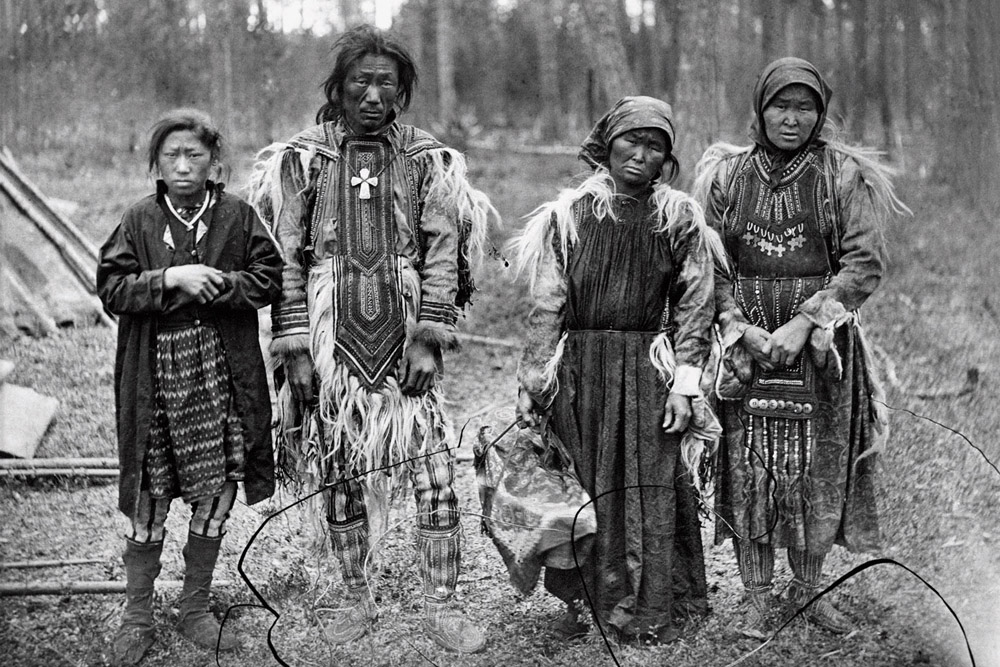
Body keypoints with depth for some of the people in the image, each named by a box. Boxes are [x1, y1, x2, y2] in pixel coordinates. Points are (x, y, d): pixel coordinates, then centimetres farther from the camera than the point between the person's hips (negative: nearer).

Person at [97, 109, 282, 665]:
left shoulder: (238, 216, 4)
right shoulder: (140, 220, 3)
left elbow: (271, 279, 2)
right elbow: (112, 287, -3)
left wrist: (218, 283, -13)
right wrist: (169, 279, -16)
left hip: (223, 369, 1)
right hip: (155, 373, -1)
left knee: (215, 494, 7)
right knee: (150, 498, 3)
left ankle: (196, 608, 24)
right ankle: (138, 616, 17)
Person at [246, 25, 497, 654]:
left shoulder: (428, 159, 5)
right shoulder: (302, 158, 3)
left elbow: (442, 252, 1)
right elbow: (287, 259, 1)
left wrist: (428, 339, -8)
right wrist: (294, 349, -5)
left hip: (406, 337, 0)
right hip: (334, 339, 0)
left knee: (436, 472, -4)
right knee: (342, 474, 8)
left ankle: (443, 606, 7)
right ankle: (358, 599, 23)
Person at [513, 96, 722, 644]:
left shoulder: (679, 219, 2)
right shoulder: (568, 214, 0)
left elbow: (693, 306, 2)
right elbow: (547, 304, 0)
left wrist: (684, 381, -5)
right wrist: (531, 379, -5)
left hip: (648, 372, 0)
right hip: (579, 368, 0)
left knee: (650, 492, 1)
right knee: (580, 487, 5)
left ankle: (650, 612, 11)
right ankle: (578, 601, 18)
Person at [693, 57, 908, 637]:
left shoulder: (843, 176, -1)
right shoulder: (727, 175, 4)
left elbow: (865, 264, -6)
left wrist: (805, 322, -16)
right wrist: (738, 325, -11)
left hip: (820, 344, -1)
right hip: (744, 341, 1)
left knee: (819, 470, 4)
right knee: (748, 468, 2)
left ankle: (809, 588, 22)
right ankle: (758, 595, 14)